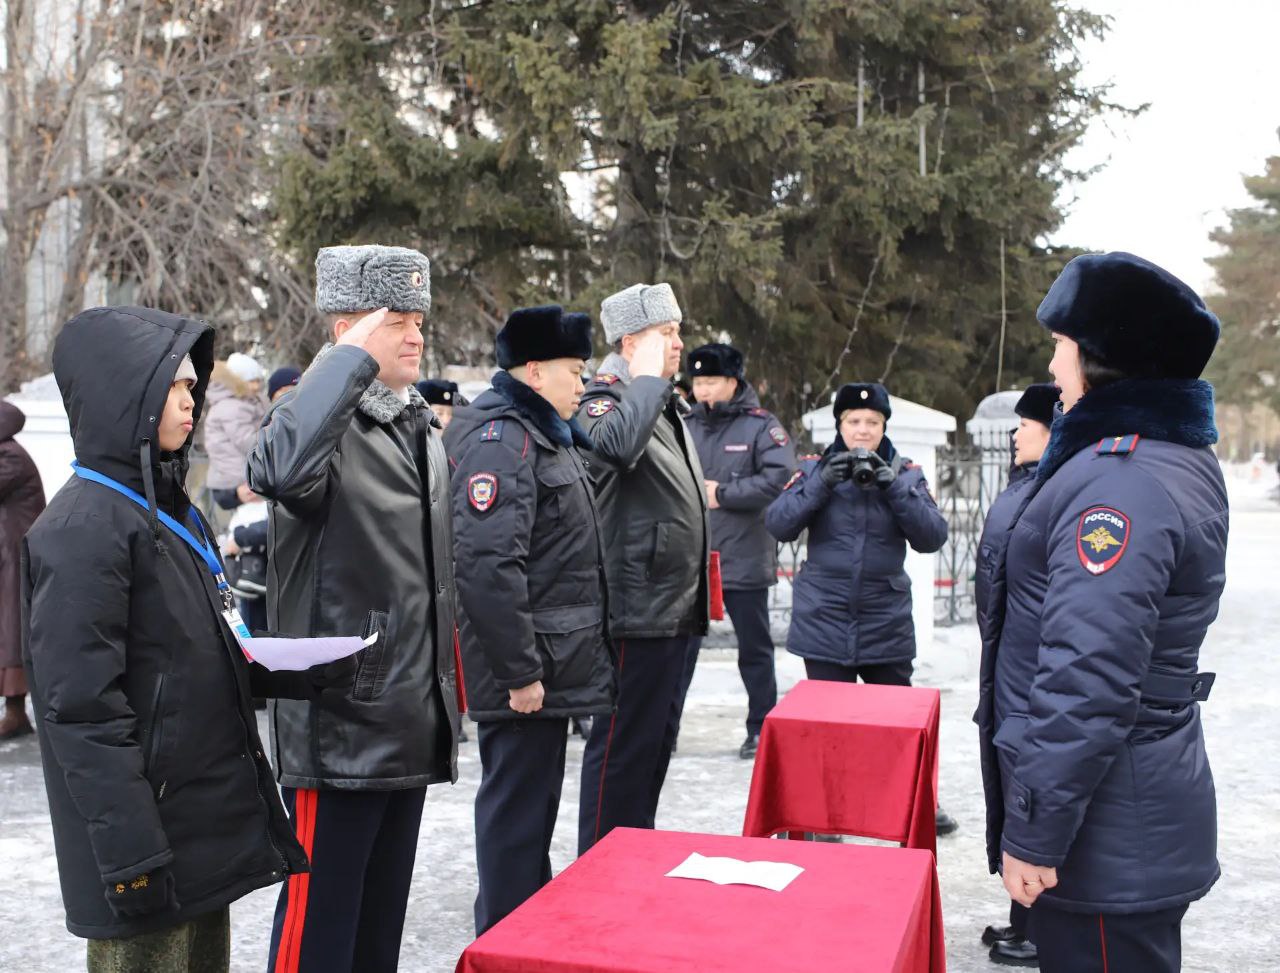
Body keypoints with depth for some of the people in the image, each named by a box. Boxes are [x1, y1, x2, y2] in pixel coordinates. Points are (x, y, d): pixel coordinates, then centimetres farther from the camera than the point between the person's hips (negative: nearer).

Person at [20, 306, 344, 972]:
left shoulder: (173, 512, 12)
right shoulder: (85, 526, -17)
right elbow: (81, 707, -21)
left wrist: (303, 670, 1)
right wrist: (131, 855, -22)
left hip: (209, 824, 9)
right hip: (148, 841, -9)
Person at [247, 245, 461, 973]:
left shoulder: (423, 426, 13)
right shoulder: (324, 422, -13)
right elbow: (278, 470, -40)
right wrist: (354, 359, -30)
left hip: (412, 715, 8)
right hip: (341, 714, -8)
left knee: (385, 904, 19)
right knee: (322, 907, 2)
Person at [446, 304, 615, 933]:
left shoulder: (544, 434, 18)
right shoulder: (500, 436, -17)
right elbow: (487, 563, -27)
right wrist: (520, 670, -25)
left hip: (551, 664, 11)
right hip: (526, 671, -11)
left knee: (534, 803, 21)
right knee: (516, 809, 0)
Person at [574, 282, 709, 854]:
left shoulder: (667, 407, 18)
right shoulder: (607, 400, -13)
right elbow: (616, 443, -40)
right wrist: (649, 377, -25)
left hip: (674, 610, 10)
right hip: (637, 611, -10)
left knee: (657, 741, 18)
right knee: (624, 747, -2)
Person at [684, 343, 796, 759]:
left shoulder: (761, 425, -5)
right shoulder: (686, 427, 7)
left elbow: (780, 478, -17)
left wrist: (722, 493, -16)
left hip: (744, 560, -3)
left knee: (754, 648, 10)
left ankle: (761, 728, 23)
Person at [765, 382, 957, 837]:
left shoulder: (906, 474, 3)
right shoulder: (815, 469, 1)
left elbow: (932, 537, -8)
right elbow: (777, 525, -9)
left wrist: (893, 487, -19)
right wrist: (822, 484, -21)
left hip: (886, 624, 1)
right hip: (824, 623, -1)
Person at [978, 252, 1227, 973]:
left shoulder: (1119, 482, -23)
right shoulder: (1182, 458, 10)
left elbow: (1085, 682, -28)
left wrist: (1033, 833, -22)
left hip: (1108, 838, -10)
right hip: (1140, 813, 10)